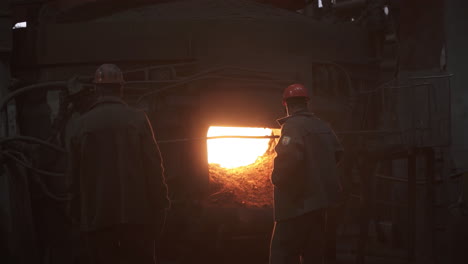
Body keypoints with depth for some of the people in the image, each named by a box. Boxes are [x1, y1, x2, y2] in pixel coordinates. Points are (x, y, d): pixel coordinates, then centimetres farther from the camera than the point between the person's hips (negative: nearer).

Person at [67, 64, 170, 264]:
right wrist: (159, 207, 2)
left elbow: (74, 174, 4)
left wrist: (78, 213, 12)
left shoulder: (82, 124, 2)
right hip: (136, 214, -1)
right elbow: (154, 167, -4)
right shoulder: (137, 120, -2)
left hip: (96, 217, 1)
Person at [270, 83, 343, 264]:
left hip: (298, 203, -8)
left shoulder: (292, 125, -14)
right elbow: (337, 153, 22)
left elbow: (289, 158, -28)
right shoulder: (323, 126, 11)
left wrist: (276, 178, -12)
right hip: (321, 199, 8)